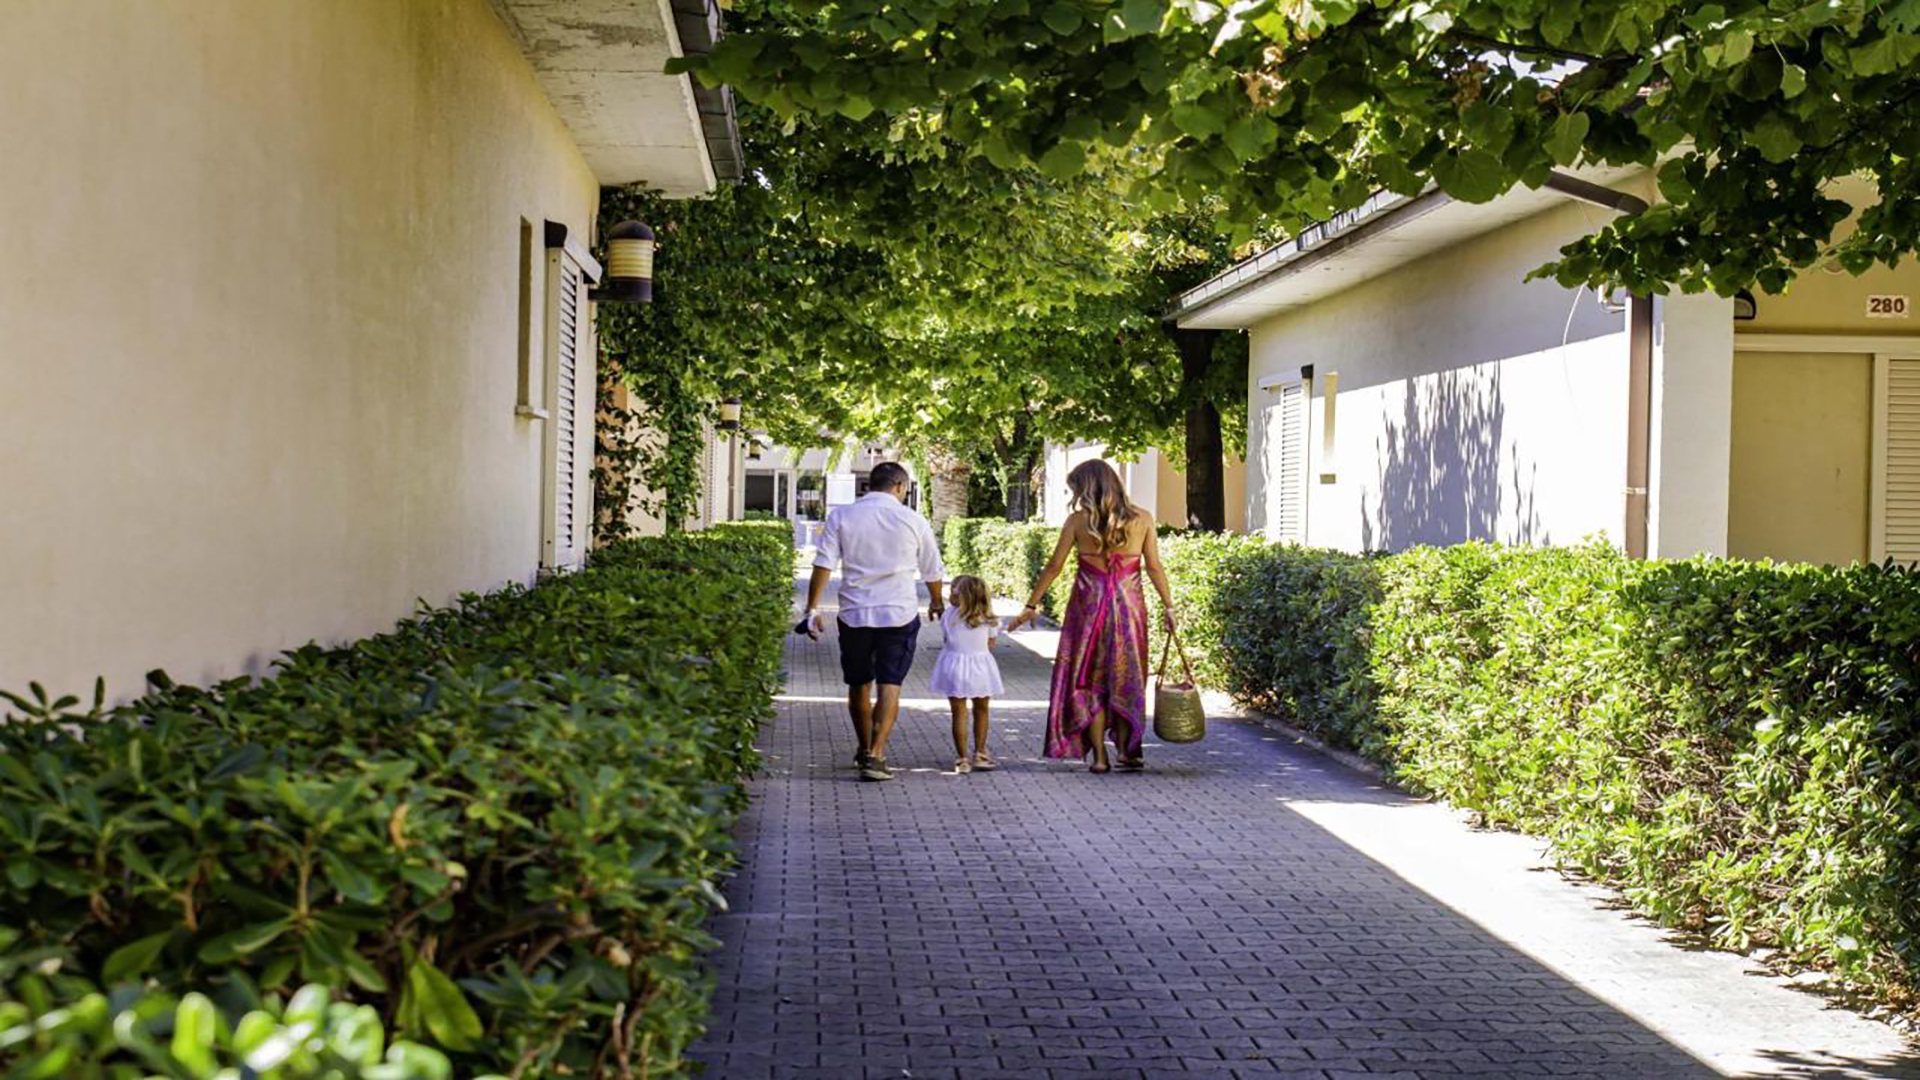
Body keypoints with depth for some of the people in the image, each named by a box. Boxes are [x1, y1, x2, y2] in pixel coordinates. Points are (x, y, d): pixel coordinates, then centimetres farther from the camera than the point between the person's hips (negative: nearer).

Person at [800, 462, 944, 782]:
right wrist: (937, 603, 31)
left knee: (858, 685, 16)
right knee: (889, 685, -1)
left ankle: (864, 750, 32)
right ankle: (874, 755, -11)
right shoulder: (913, 520, 2)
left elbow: (823, 565, -5)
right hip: (899, 613, -2)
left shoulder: (841, 516, 2)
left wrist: (812, 608, -2)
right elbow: (932, 572, 13)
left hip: (854, 614, 2)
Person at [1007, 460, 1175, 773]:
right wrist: (1169, 607, 10)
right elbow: (1154, 568, 1)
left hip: (1088, 605, -1)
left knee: (1089, 680, 9)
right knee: (1126, 678, 13)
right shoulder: (1142, 519, 0)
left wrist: (1031, 606, 6)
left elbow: (1053, 567, -2)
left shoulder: (1078, 521, -5)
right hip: (1128, 605, 1)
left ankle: (1099, 756, 6)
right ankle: (1127, 750, 13)